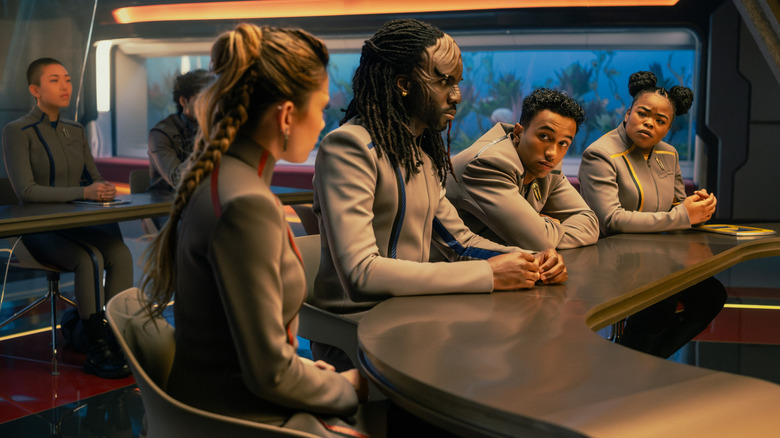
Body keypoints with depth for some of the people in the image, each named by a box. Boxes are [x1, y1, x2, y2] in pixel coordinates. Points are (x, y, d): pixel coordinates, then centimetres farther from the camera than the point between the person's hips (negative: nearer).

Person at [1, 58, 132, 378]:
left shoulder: (75, 131, 14)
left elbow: (94, 178, 17)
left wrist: (103, 190, -10)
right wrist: (82, 192, -24)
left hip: (77, 225, 5)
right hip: (39, 229, -5)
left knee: (120, 253, -26)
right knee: (90, 258, -33)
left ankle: (86, 331, -18)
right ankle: (97, 351, -22)